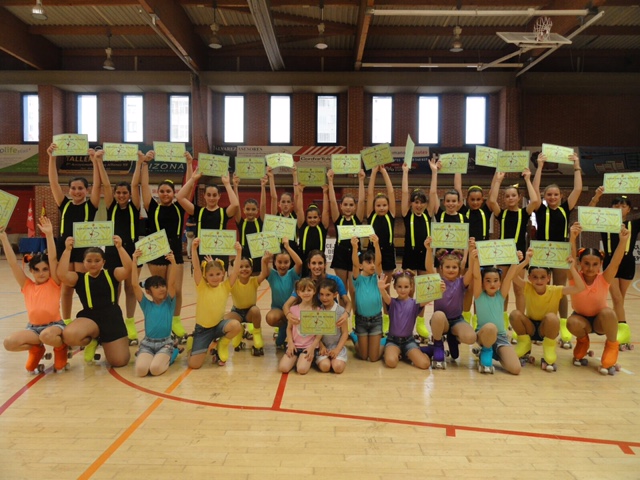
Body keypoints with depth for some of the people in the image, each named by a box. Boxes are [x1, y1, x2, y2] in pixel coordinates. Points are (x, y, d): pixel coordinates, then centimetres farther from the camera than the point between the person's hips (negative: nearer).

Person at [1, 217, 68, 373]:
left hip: (54, 325, -4)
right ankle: (36, 349, 10)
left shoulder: (54, 283, -2)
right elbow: (13, 263, 0)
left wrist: (49, 234, -24)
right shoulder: (27, 286, 7)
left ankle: (61, 347, -1)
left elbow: (53, 259, -14)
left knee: (47, 335, -38)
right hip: (33, 327, 4)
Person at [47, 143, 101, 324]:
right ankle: (66, 322, 21)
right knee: (66, 288, 10)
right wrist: (52, 158, -7)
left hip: (84, 248, -3)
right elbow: (53, 182, 2)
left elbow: (97, 184, -10)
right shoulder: (64, 204, 9)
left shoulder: (90, 206, 2)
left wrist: (95, 161, -19)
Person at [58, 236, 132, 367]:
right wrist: (67, 250, -20)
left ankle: (103, 341, 31)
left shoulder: (112, 274, 5)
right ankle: (91, 341, 5)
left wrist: (119, 247, -24)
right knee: (69, 335, -36)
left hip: (112, 318, 0)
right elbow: (62, 274, -16)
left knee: (119, 361, -6)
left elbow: (128, 268, -15)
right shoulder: (79, 278, 5)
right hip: (90, 317, 0)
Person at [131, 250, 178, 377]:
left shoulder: (169, 303, 2)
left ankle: (167, 358, 7)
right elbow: (135, 285, -7)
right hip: (147, 343, 1)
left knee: (155, 369, -29)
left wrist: (173, 263, -26)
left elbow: (171, 283, -12)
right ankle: (143, 356, 11)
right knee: (141, 369, -26)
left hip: (165, 343, -1)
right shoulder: (146, 305, 3)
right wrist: (134, 262, -15)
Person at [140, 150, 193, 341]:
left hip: (176, 252, 1)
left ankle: (176, 321, 18)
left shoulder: (179, 208, 4)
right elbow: (144, 185, -4)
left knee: (176, 290, 3)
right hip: (157, 252, -1)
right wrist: (145, 163, -8)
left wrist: (190, 163, -1)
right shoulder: (153, 208, 1)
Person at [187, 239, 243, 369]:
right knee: (194, 364, -11)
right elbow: (196, 268, -22)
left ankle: (222, 346, 2)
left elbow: (235, 271, -16)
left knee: (236, 325, -32)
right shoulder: (202, 287, -8)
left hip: (218, 325, 1)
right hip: (202, 328, -1)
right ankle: (193, 342, 26)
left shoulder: (225, 287, -4)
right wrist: (194, 248, -32)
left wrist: (238, 252, -27)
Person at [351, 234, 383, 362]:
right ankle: (357, 342, 41)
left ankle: (382, 344, 34)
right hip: (361, 319, 0)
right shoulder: (358, 278, -7)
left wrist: (376, 245, -40)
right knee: (363, 356, 10)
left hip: (376, 318, 1)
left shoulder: (376, 277, -5)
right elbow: (355, 264, -26)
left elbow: (378, 262, -23)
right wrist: (355, 248, -44)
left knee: (374, 357, 4)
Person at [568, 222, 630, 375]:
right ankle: (582, 342, 2)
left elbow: (616, 262, -34)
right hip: (581, 318, 1)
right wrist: (573, 238, -53)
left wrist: (623, 240, -50)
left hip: (600, 321, 0)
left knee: (608, 312, -35)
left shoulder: (604, 279, -17)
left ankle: (612, 346, -8)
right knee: (572, 323, -35)